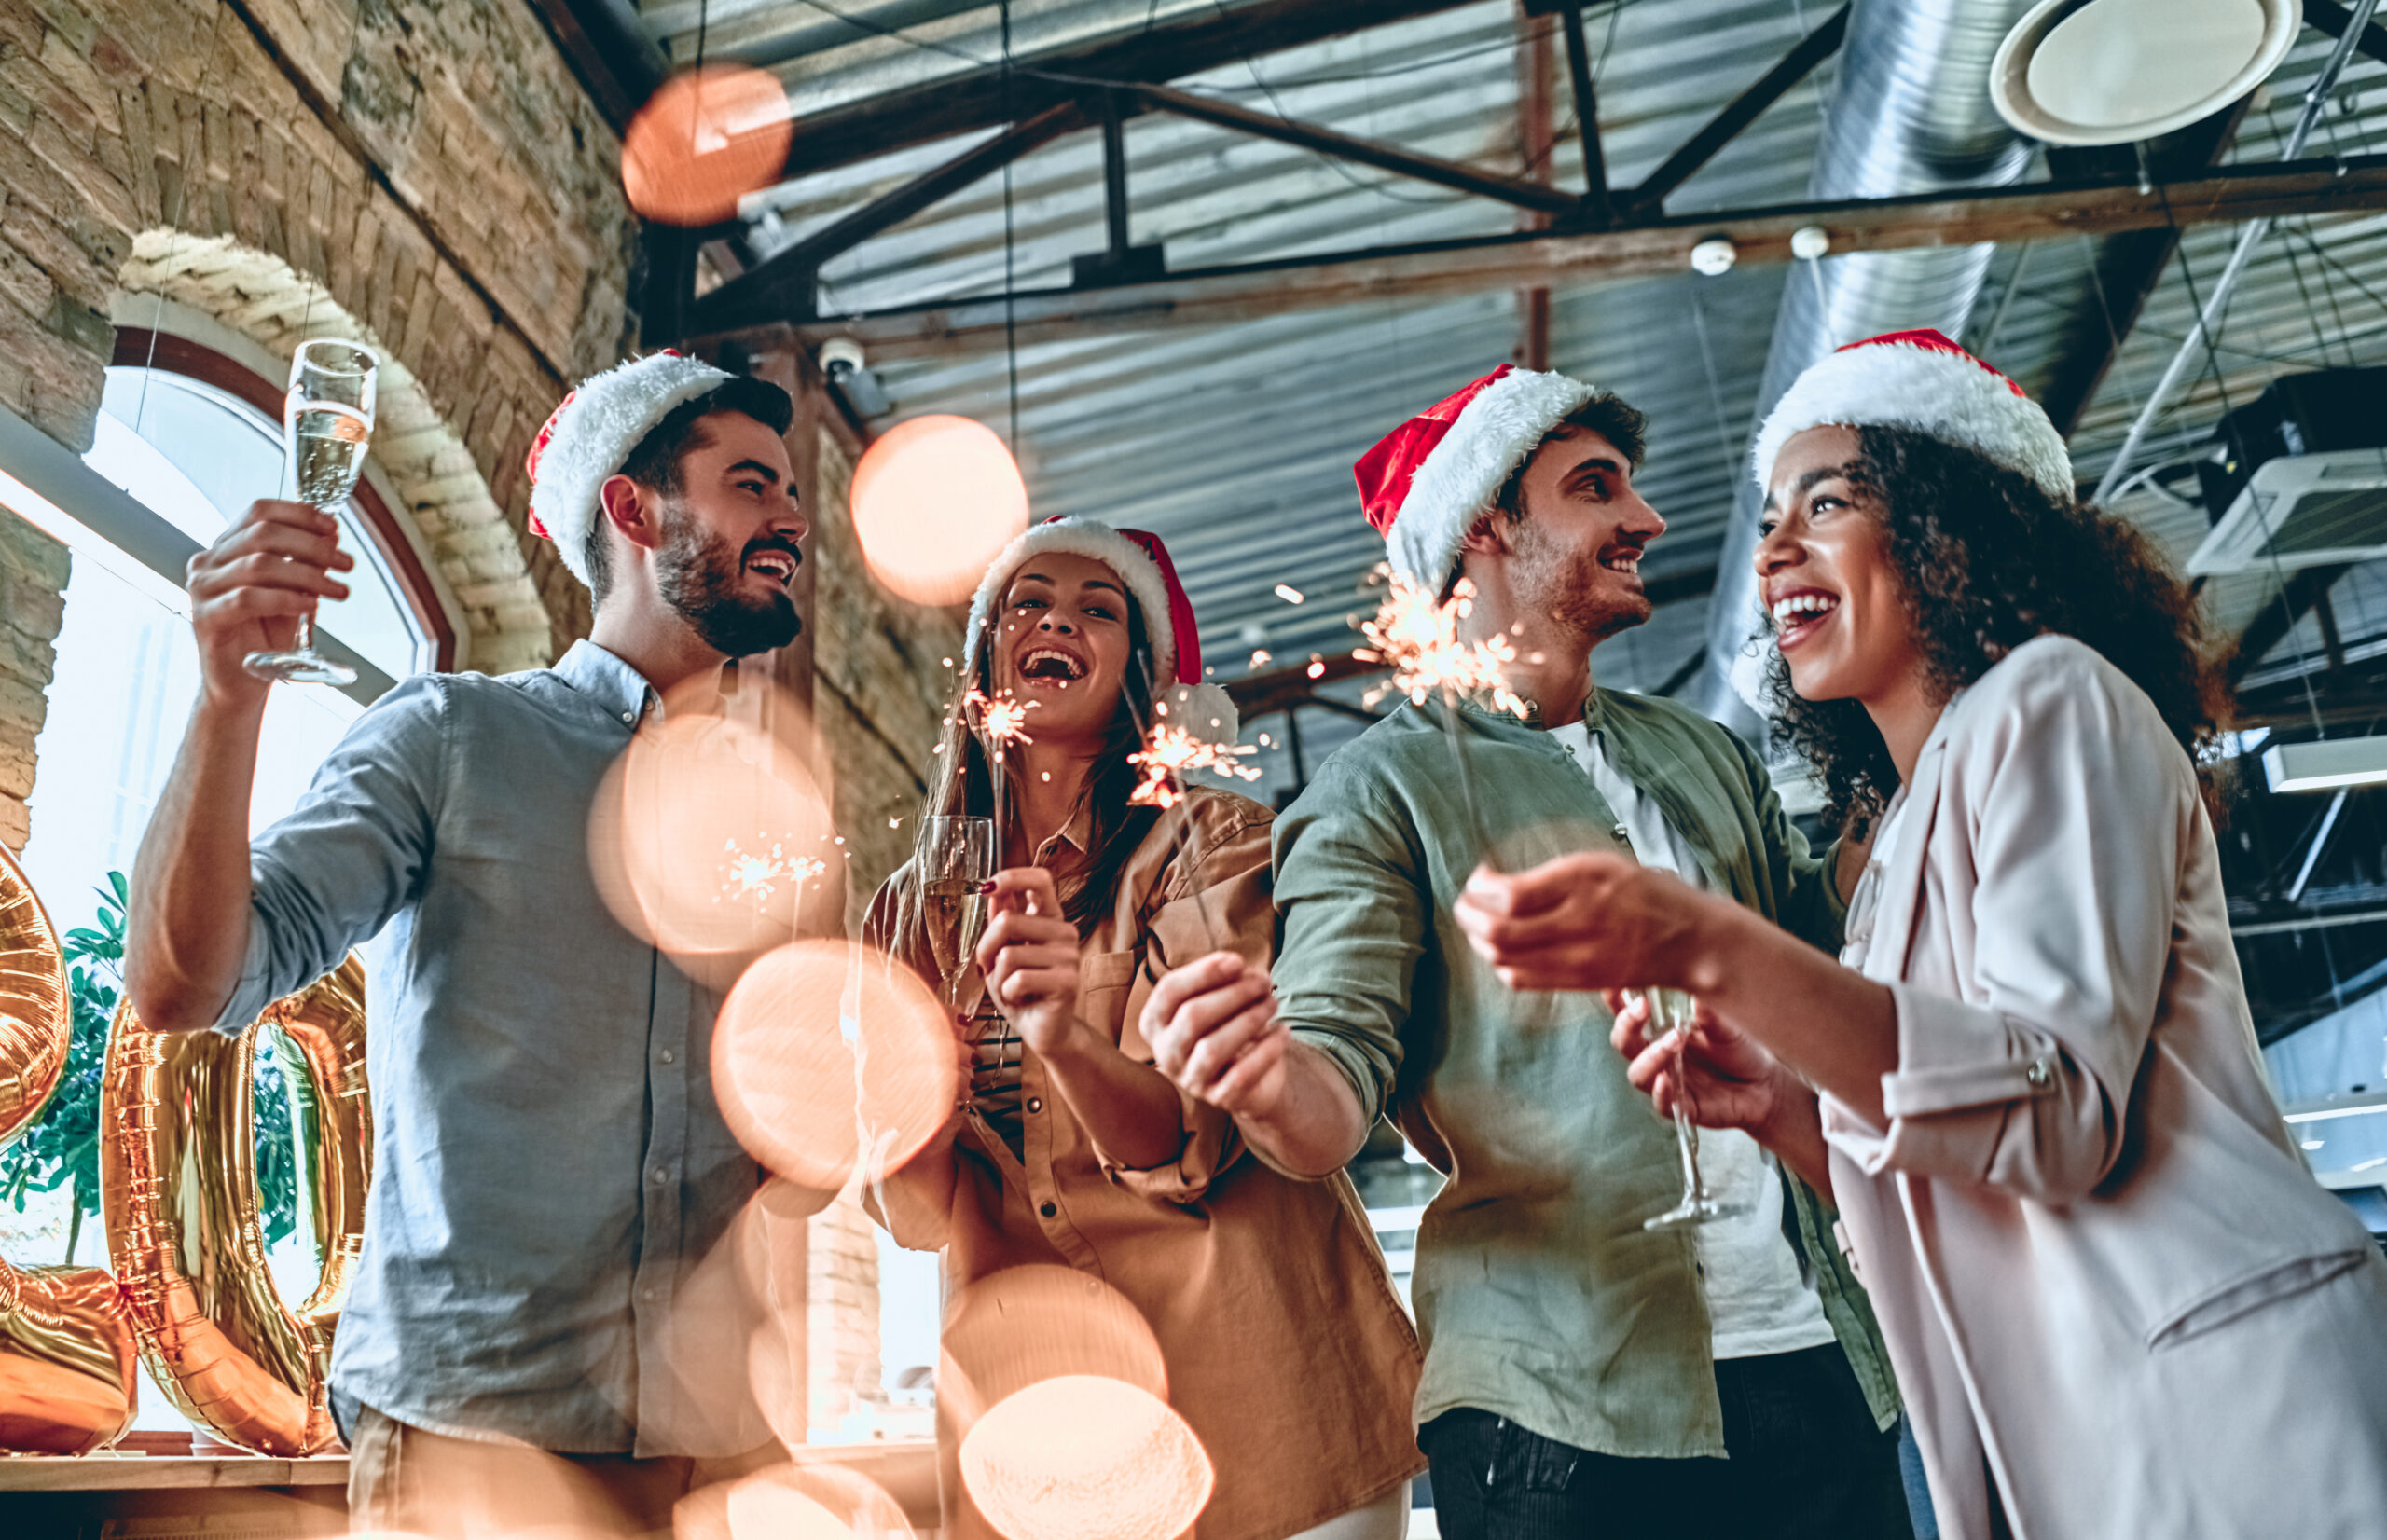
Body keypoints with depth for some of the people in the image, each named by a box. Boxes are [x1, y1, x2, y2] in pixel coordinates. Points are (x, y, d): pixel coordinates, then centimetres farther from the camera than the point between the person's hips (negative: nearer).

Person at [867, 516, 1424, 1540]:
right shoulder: (908, 911, 8)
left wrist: (1063, 1042, -33)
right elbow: (919, 1212, 3)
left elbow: (1190, 1147, -14)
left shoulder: (1213, 837, -4)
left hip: (1248, 1387, -3)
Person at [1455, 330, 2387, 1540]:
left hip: (2225, 1407, -8)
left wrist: (1704, 953, -29)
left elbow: (2059, 1115, -20)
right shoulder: (1904, 843, 17)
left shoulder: (2052, 698, -6)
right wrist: (1777, 1107, 1)